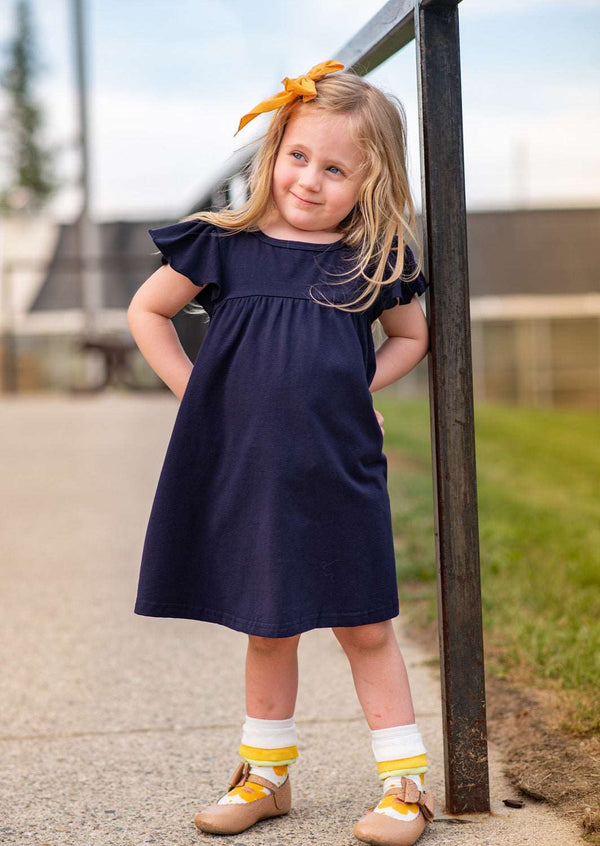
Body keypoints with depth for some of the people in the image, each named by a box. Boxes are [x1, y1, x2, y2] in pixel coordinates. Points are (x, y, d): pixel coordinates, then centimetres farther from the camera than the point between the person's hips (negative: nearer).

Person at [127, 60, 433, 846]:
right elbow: (147, 312, 8)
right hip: (245, 475, 0)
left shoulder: (375, 263, 0)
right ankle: (265, 775, 29)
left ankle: (405, 781, 16)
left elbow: (411, 337, 18)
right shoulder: (226, 245, -3)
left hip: (341, 477, 0)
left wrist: (357, 389, 2)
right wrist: (196, 393, 1)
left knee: (365, 629, 6)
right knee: (268, 631, 13)